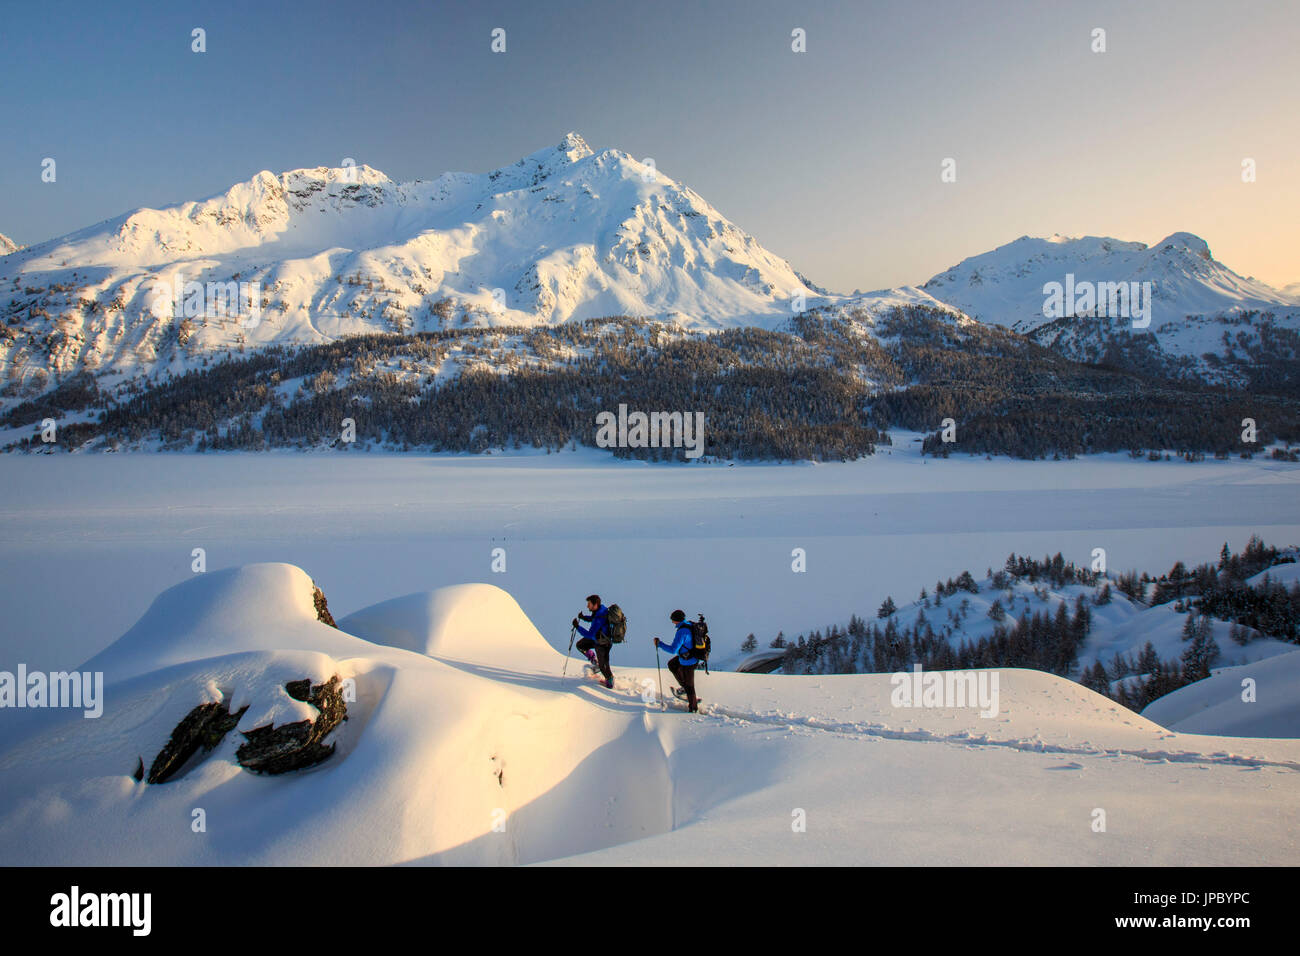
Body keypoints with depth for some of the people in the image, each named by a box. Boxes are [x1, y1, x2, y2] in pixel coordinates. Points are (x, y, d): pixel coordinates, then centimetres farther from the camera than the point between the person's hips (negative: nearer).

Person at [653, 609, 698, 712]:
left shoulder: (682, 632, -31)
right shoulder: (690, 626, -3)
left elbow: (673, 649, -30)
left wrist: (659, 644, -19)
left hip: (688, 662, -9)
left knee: (688, 685, 9)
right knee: (671, 664, 27)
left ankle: (694, 708, 25)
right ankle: (684, 687, 31)